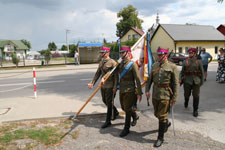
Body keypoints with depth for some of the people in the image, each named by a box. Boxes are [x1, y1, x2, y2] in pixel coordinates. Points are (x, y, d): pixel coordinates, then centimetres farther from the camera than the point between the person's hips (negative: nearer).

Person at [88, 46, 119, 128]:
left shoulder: (112, 62, -13)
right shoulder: (101, 62, 10)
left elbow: (116, 75, -14)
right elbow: (98, 73, 10)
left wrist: (115, 87, -17)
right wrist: (92, 83, 2)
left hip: (110, 86, -8)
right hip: (103, 85, 8)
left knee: (109, 103, 1)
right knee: (104, 100, 19)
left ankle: (108, 121, 13)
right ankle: (115, 112, 41)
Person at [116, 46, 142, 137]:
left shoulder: (132, 64, -13)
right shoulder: (120, 64, 9)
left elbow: (137, 79, -14)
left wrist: (139, 93, -14)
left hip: (130, 91, -7)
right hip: (122, 90, 7)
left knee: (127, 109, 1)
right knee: (123, 107, 19)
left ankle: (126, 129, 16)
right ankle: (135, 116, 47)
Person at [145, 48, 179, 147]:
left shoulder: (172, 67, -7)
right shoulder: (154, 65, 8)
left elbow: (176, 83, -7)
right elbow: (149, 79, 11)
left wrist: (174, 98, -10)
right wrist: (147, 90, -1)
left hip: (165, 94, -6)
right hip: (155, 94, 6)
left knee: (162, 116, -1)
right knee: (156, 114, 18)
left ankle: (160, 138, 13)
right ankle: (167, 123, 49)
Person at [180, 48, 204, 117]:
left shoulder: (199, 61, 4)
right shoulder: (185, 62, 6)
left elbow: (202, 72, 8)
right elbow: (182, 71, 8)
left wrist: (202, 82, 5)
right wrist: (180, 79, -5)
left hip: (196, 81, -1)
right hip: (187, 81, 1)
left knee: (196, 96, -3)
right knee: (187, 95, 9)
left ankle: (195, 110, 10)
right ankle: (186, 103, 42)